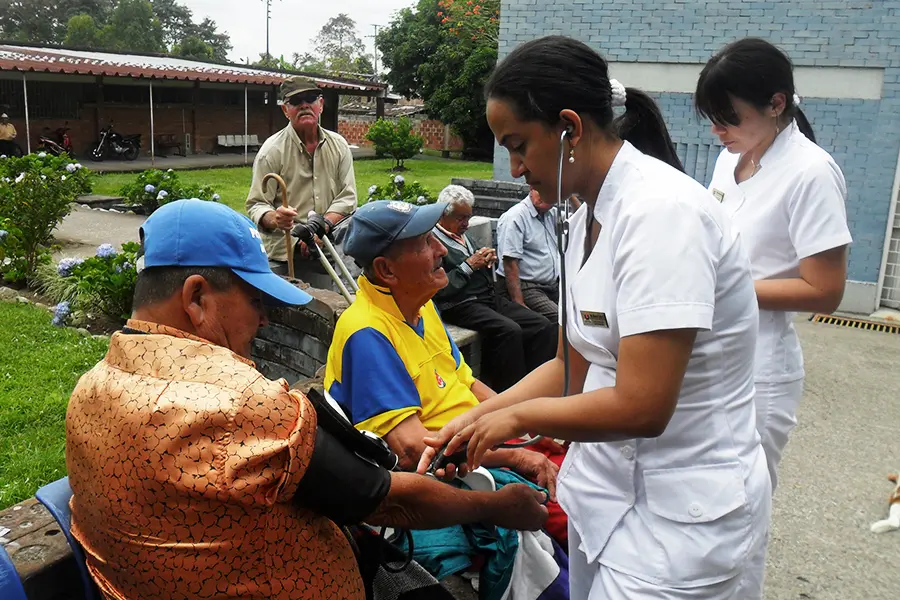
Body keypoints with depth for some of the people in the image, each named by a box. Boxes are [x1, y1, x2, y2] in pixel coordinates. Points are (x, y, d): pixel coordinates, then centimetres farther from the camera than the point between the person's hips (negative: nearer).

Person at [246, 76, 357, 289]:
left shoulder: (339, 146, 7)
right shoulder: (272, 150, -4)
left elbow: (347, 197, 2)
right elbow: (256, 205, -6)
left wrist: (321, 226, -15)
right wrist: (274, 219, -29)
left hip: (327, 253, 3)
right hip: (282, 257, -3)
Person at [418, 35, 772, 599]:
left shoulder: (660, 211, -24)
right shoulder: (592, 213, 4)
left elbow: (641, 406, -27)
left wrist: (517, 416, -12)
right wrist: (476, 419, 0)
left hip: (681, 513, -8)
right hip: (608, 487, 8)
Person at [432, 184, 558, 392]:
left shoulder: (461, 235, 19)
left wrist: (487, 261, 7)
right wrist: (469, 266, -13)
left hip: (489, 297, 9)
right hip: (461, 305, -9)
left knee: (544, 326, -9)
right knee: (510, 330, -32)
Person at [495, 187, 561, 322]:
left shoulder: (553, 214, 16)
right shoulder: (514, 218, -10)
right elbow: (510, 264, -16)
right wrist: (519, 304, -22)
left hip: (554, 285, 8)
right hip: (524, 288, -8)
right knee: (559, 318, -28)